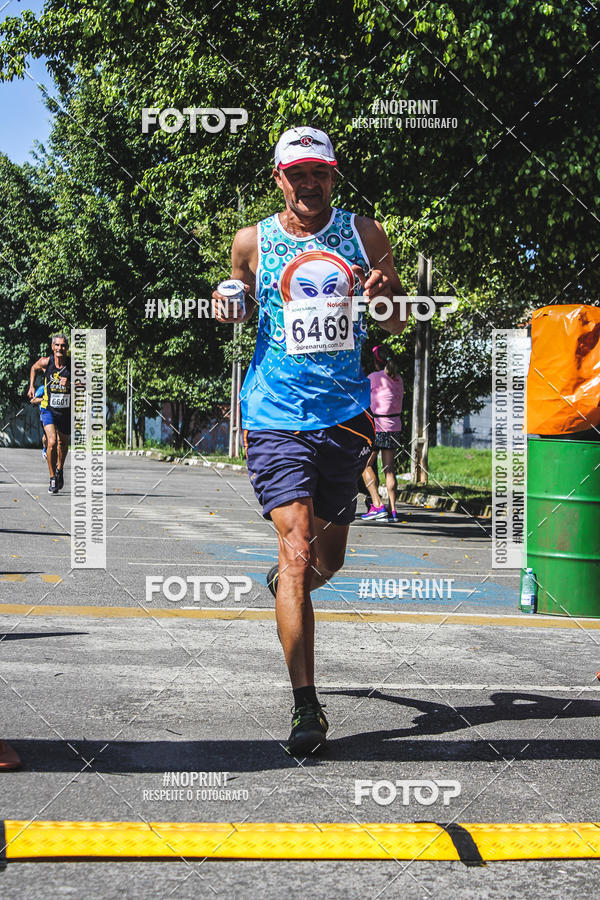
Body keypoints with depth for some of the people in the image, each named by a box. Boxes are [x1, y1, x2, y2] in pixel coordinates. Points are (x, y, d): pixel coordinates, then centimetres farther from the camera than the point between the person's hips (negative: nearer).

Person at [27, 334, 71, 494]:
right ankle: (53, 479, -6)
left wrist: (69, 384, -27)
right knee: (52, 443, -19)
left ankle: (60, 470, 47)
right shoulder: (45, 362, -9)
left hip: (67, 411, 1)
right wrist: (31, 386, 9)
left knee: (63, 443, 19)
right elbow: (34, 368, 14)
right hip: (48, 409, -1)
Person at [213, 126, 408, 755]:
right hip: (275, 415, -2)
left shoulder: (365, 234, 7)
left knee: (329, 558, 12)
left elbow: (400, 323, 14)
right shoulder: (252, 243, 5)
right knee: (297, 551, -15)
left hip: (346, 415, 3)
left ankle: (283, 584, 50)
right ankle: (306, 708, -12)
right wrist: (230, 311, -3)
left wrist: (383, 295, -9)